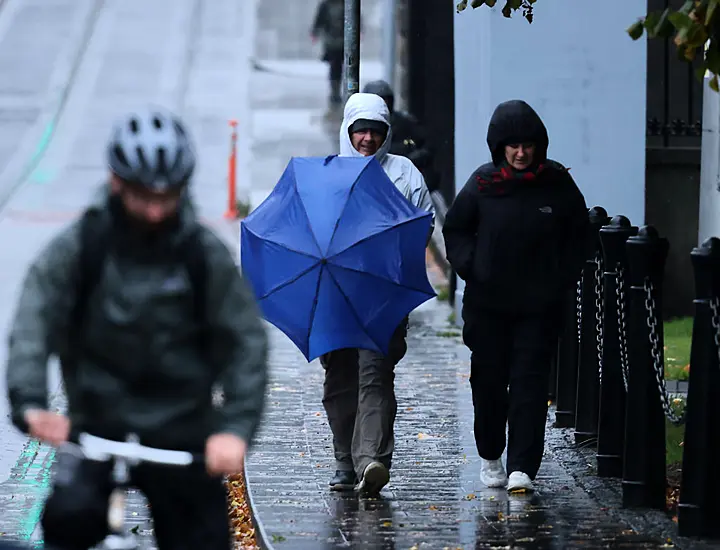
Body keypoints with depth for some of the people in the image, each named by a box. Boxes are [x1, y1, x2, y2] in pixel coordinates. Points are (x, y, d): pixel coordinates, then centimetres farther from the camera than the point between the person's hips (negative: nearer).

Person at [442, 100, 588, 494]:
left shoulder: (557, 184, -2)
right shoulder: (483, 183, -2)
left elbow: (577, 235, 10)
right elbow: (455, 228, 10)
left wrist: (562, 279, 1)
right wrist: (471, 268, -2)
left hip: (540, 303, -1)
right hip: (487, 301, 1)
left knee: (530, 383, -6)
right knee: (489, 380, 8)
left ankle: (522, 468, -8)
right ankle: (490, 457, 27)